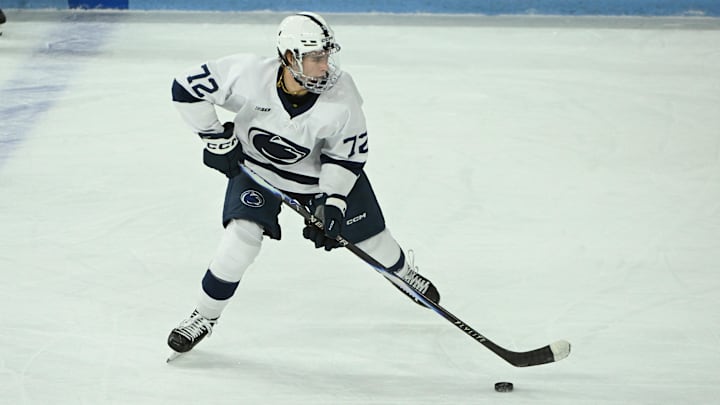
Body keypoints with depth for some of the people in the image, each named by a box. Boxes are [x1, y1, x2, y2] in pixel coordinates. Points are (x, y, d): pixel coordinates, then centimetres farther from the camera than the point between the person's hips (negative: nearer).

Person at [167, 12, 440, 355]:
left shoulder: (342, 96, -30)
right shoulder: (249, 75, -34)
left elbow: (348, 155, -15)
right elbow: (187, 87, -22)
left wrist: (333, 203, -23)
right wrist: (218, 141, -18)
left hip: (320, 169, 1)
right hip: (255, 167, -1)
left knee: (369, 236, 12)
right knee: (241, 239, -20)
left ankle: (404, 272, 48)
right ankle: (204, 317, 1)